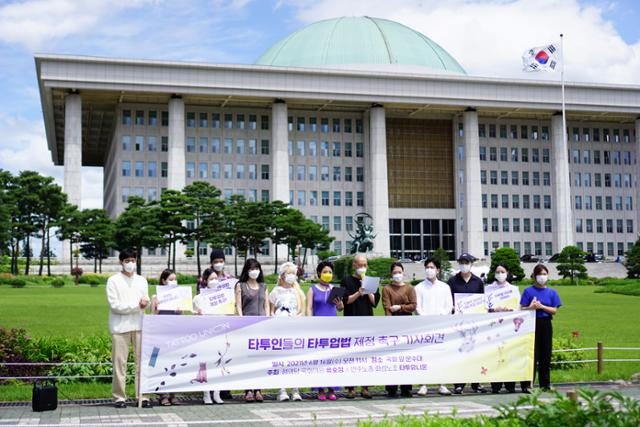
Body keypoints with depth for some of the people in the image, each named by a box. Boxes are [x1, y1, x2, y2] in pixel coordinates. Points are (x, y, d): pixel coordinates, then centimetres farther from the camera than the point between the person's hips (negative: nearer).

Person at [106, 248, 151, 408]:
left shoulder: (142, 281, 14)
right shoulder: (114, 281, 1)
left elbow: (146, 301, 13)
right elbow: (114, 305, -7)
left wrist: (146, 302, -11)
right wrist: (137, 306, -10)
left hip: (139, 325, 4)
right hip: (120, 326, -3)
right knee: (120, 362, -2)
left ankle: (142, 395, 5)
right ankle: (119, 397, 5)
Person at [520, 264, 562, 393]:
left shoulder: (551, 292, 9)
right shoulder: (528, 291, 2)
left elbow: (554, 310, 2)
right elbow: (522, 309, -1)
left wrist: (541, 306, -11)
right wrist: (531, 307, -19)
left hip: (546, 325, 3)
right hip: (532, 324, -3)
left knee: (545, 354, 7)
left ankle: (545, 383, 16)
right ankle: (526, 384, -6)